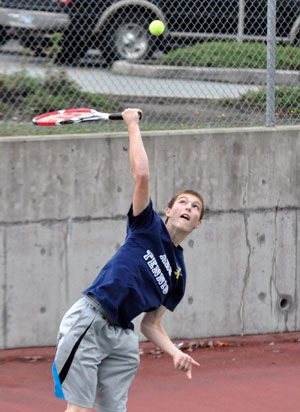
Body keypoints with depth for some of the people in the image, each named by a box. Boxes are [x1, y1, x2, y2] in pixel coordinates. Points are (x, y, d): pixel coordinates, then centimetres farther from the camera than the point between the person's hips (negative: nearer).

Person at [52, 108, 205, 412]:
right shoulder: (149, 227, 6)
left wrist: (175, 352, 2)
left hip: (120, 337, 6)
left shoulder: (177, 275, 19)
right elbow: (141, 176, -8)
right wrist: (132, 124, -2)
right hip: (89, 321, -6)